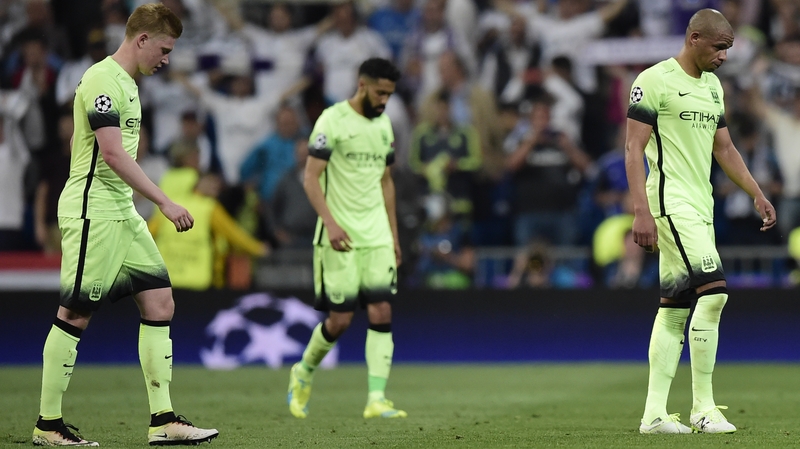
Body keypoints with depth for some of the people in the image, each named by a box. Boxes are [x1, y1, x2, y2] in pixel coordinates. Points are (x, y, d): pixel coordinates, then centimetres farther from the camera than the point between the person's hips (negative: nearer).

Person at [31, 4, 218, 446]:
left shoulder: (126, 83, 16)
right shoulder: (101, 81, -15)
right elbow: (113, 154, -22)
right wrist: (164, 202, -23)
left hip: (122, 212, 10)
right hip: (91, 211, -10)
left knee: (160, 303, 4)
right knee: (75, 314, -4)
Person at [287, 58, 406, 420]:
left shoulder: (383, 124, 13)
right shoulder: (332, 120, -9)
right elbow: (311, 178, -13)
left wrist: (393, 235, 18)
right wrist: (330, 223, -24)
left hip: (377, 236, 6)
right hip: (340, 237, -6)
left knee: (381, 314, -6)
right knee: (340, 319, -4)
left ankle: (376, 399, -8)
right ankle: (304, 373, 23)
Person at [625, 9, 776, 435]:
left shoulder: (713, 85, 17)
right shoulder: (655, 81, -8)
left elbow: (724, 149, 24)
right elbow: (634, 149, -12)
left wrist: (758, 194, 15)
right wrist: (642, 212, -20)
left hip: (699, 205, 9)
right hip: (670, 201, -9)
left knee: (675, 307, 6)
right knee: (713, 292, -17)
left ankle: (654, 413, 8)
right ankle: (703, 408, -11)